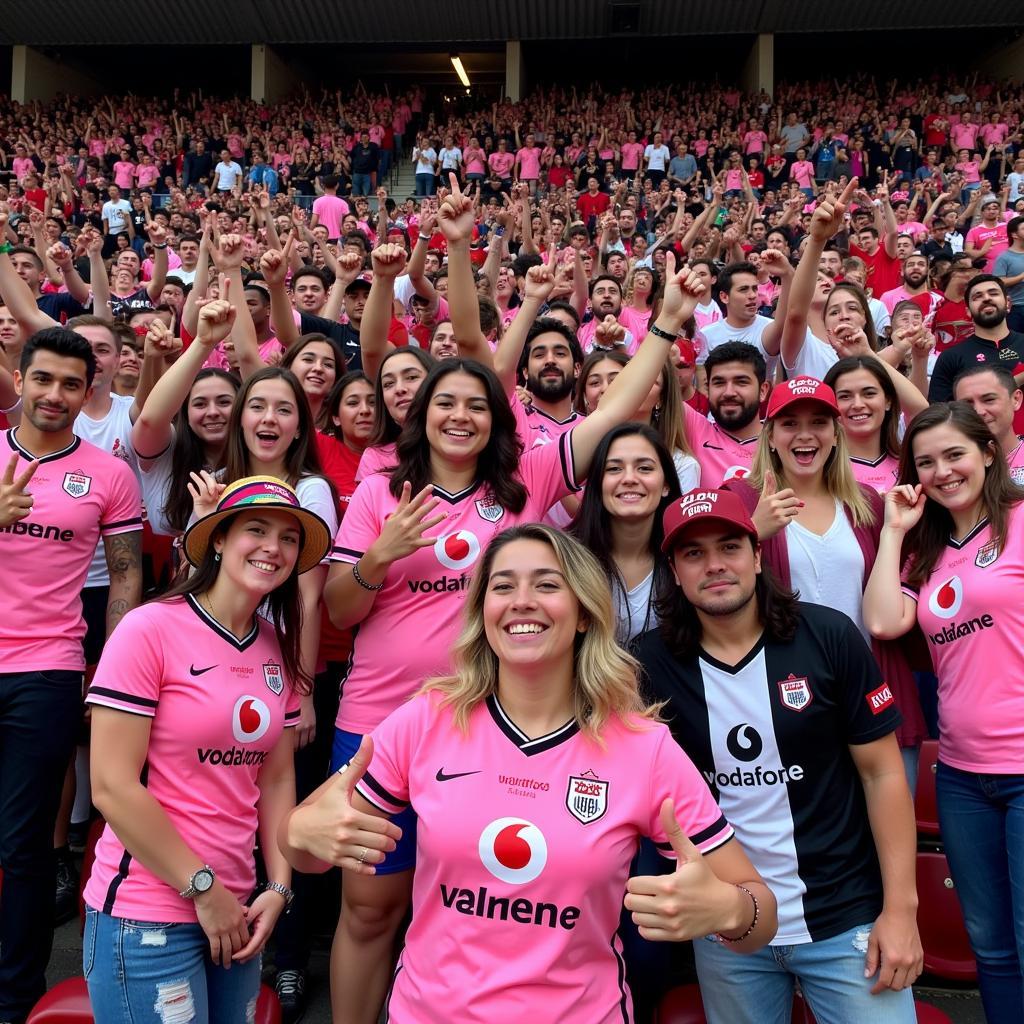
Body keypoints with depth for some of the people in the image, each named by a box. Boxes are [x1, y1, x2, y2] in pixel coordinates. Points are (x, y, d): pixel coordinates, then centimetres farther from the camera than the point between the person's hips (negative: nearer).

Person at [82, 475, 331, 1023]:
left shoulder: (277, 649, 4)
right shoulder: (150, 630, -15)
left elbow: (277, 778, 9)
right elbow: (112, 787, -17)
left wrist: (278, 887, 1)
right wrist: (204, 889, -12)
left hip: (234, 912, 6)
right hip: (145, 919, -6)